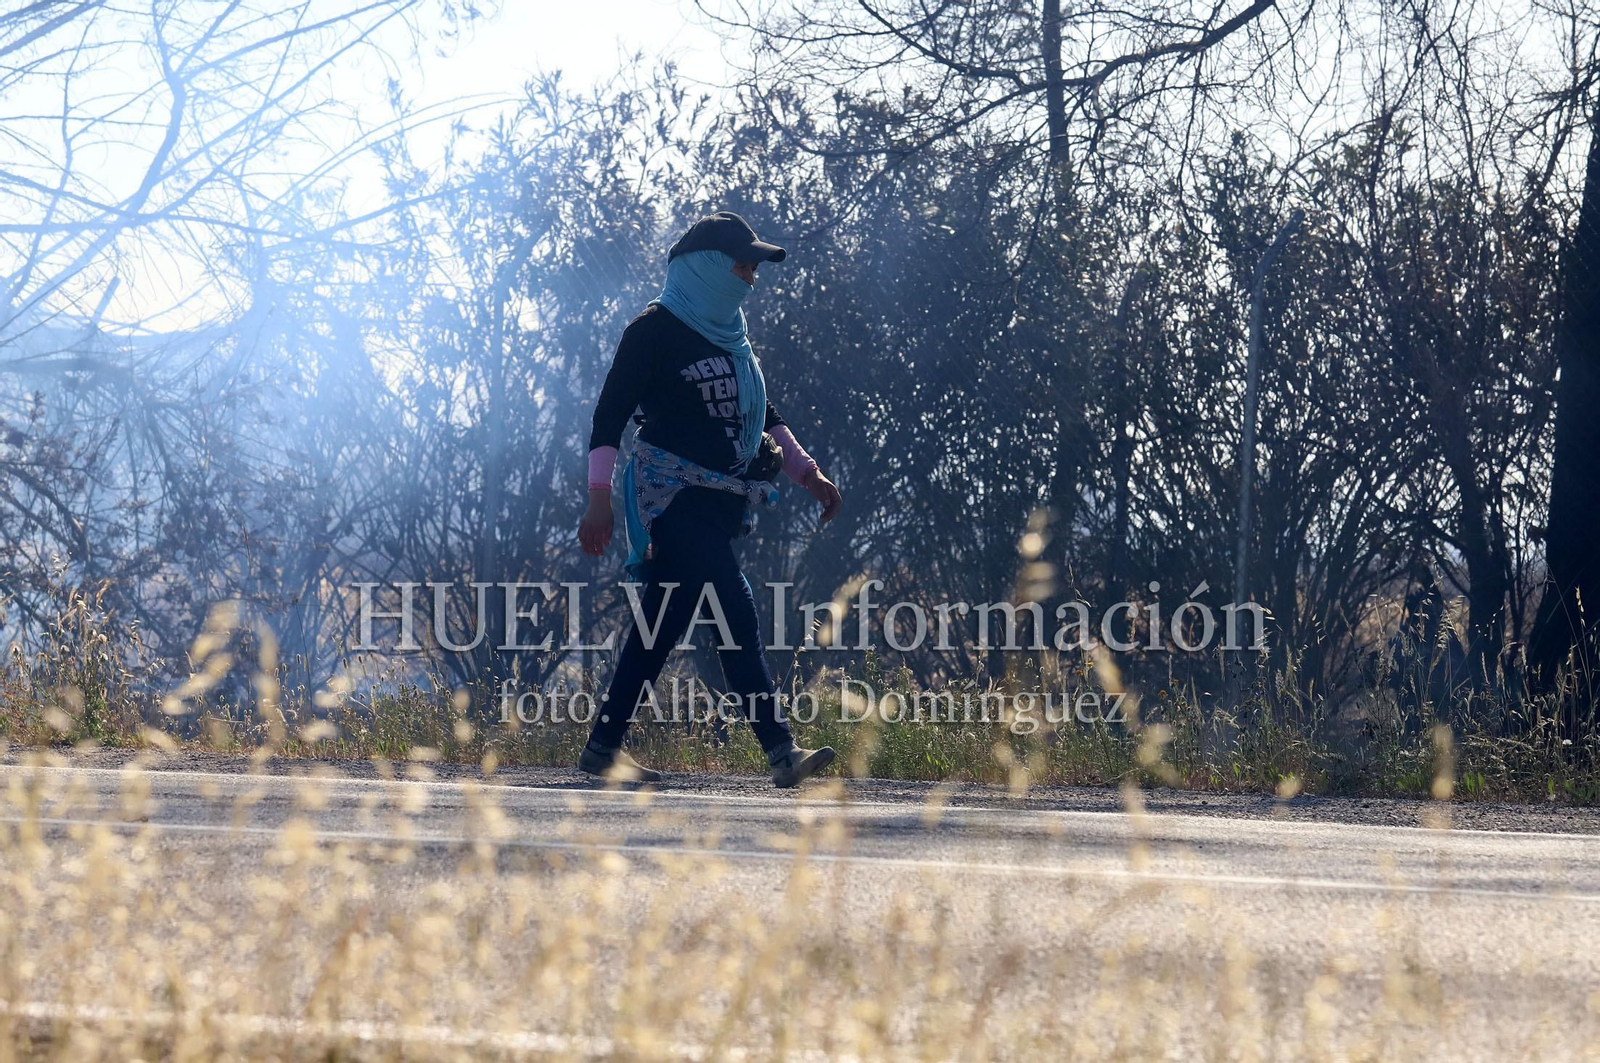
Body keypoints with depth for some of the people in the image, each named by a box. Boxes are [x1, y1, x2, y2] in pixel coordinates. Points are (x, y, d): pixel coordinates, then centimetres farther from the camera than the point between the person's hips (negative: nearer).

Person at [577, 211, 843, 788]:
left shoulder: (730, 333, 18)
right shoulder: (654, 330, -7)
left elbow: (761, 414, 26)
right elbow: (609, 416, -9)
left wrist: (807, 471, 16)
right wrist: (599, 498, -17)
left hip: (719, 501, 8)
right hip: (675, 496, -8)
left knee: (663, 624, 10)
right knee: (736, 613, -18)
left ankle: (603, 747, 16)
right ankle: (781, 751, -24)